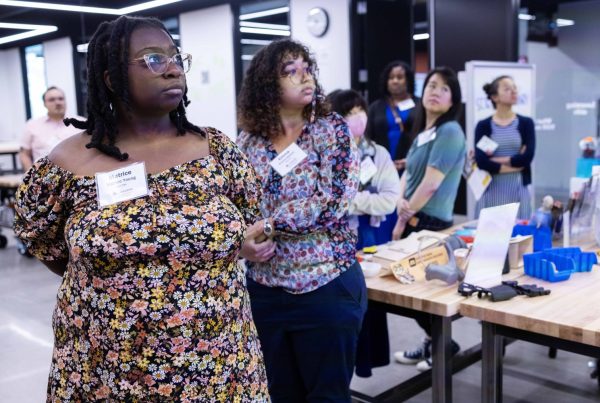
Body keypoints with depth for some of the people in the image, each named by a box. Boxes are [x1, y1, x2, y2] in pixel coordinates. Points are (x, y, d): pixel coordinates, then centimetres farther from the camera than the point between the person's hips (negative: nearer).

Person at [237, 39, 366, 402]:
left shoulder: (331, 129, -5)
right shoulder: (249, 141, 3)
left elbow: (335, 200, -17)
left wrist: (271, 225, -20)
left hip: (326, 284, -3)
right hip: (266, 288, 3)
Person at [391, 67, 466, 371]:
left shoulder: (450, 132, -14)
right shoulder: (422, 132, 14)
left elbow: (431, 183, -19)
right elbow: (407, 174, 12)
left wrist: (405, 218, -10)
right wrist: (401, 201, -9)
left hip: (431, 222, -9)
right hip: (413, 220, 9)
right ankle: (432, 342, 29)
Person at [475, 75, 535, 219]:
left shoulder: (526, 123, 6)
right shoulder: (483, 126, 2)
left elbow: (527, 157, -8)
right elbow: (481, 162, -11)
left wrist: (495, 159, -9)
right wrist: (516, 163, -8)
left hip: (518, 191, 1)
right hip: (491, 191, -1)